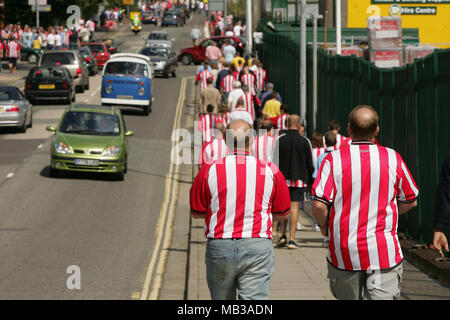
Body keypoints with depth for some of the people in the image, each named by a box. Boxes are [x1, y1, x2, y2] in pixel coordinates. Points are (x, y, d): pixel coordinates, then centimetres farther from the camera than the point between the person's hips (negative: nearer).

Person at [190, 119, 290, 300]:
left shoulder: (209, 171, -3)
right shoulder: (270, 171, -1)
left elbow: (196, 212, 6)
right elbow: (282, 214, 9)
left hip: (219, 246, 1)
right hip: (257, 249, -1)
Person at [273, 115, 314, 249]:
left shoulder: (280, 140, -2)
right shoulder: (304, 141, -1)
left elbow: (275, 161, -3)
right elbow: (310, 164, 4)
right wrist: (310, 180, 16)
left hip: (283, 177, 1)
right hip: (299, 179, -1)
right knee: (294, 206, -1)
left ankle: (283, 235, 6)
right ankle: (291, 239, -5)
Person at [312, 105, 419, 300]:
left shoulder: (334, 160, -6)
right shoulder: (393, 159, -1)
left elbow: (319, 205, -13)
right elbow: (410, 201, 9)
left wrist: (324, 226, 7)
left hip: (344, 253, 0)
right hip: (384, 252, 0)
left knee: (349, 297, 17)